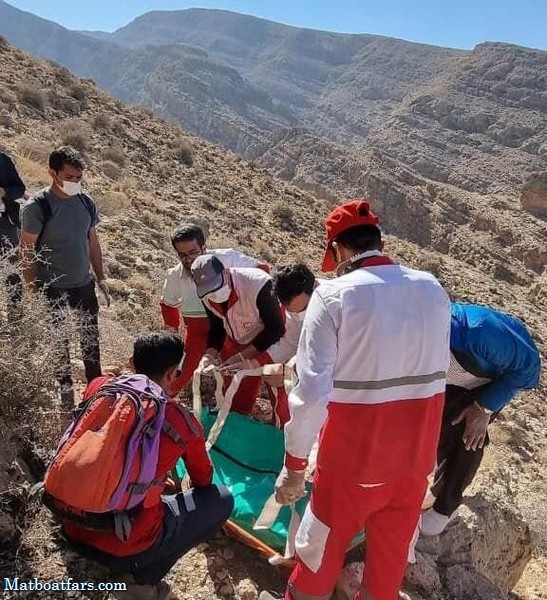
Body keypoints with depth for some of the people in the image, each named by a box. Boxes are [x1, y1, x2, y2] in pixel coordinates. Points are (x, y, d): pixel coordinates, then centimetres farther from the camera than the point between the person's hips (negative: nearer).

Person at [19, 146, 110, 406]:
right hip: (53, 289, -4)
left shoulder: (86, 202, 0)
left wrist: (100, 278, 10)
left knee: (91, 339, 16)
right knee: (59, 344, 12)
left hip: (84, 285, 5)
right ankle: (65, 391, 30)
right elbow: (27, 251, -12)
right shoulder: (37, 206, -15)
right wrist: (33, 291, -13)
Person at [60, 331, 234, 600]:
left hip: (72, 531, 5)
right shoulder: (183, 421, -10)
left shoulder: (99, 387, -2)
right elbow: (203, 480, 11)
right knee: (222, 500, 7)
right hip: (124, 546, -5)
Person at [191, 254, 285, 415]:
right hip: (236, 342, 6)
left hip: (270, 342, -5)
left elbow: (276, 329, -29)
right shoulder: (207, 295, -16)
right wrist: (210, 354, -19)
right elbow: (217, 327, 0)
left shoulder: (258, 284, -36)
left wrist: (242, 357, -31)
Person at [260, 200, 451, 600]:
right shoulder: (433, 289, -2)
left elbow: (312, 391, -22)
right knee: (394, 543, 25)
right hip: (419, 448, 5)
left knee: (324, 539, 20)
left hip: (356, 449, -4)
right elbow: (435, 368, 1)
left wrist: (294, 465, -12)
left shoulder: (334, 295, -18)